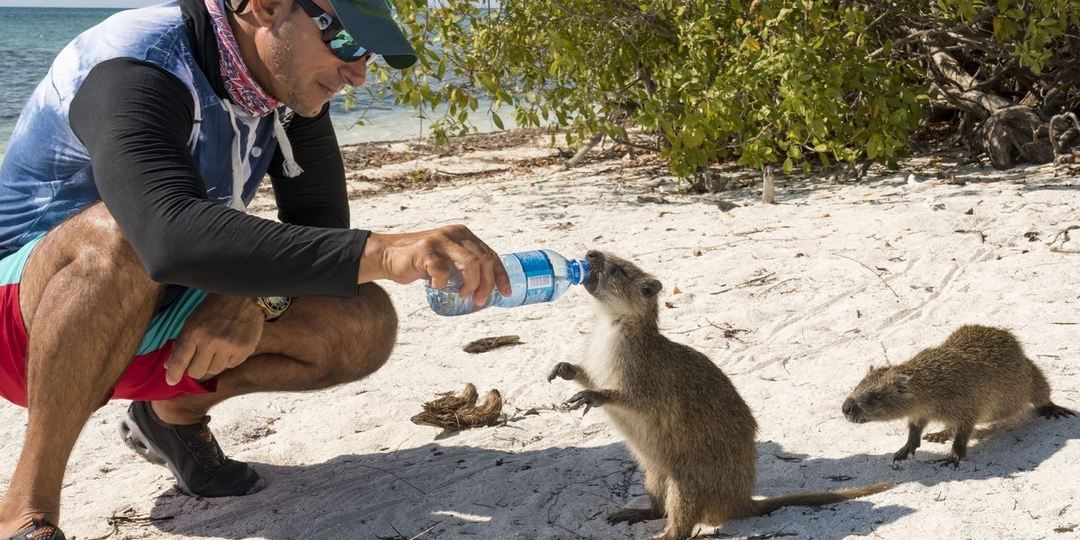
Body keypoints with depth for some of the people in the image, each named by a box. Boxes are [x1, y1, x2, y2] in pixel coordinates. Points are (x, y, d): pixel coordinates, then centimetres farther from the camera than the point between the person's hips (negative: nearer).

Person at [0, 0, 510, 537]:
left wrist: (260, 297, -25)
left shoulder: (293, 84, -6)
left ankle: (175, 412, 8)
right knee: (118, 234, -40)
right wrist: (380, 252, -53)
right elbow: (172, 235, -46)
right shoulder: (138, 68, -28)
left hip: (145, 318, 6)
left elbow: (321, 226, -2)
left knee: (363, 324, -14)